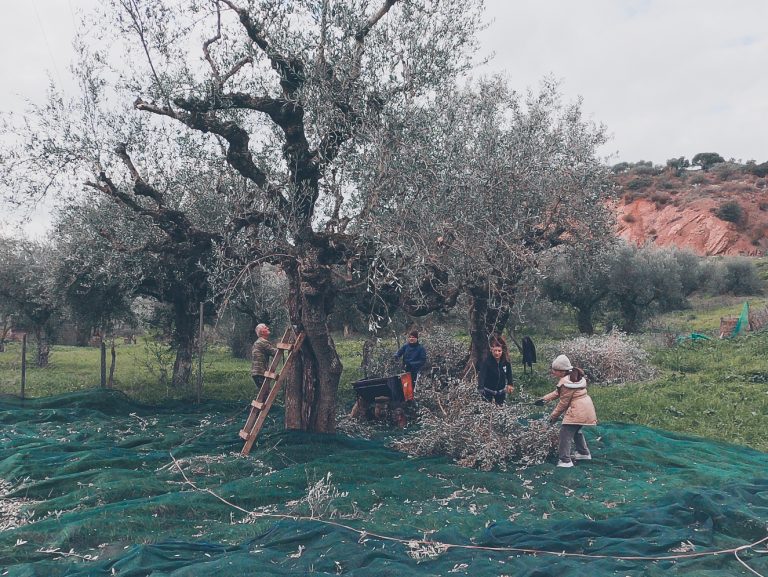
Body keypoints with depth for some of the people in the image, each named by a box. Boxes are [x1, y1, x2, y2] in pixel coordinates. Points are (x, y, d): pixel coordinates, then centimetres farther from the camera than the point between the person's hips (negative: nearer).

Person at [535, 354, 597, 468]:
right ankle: (584, 453, 41)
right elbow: (557, 392, 15)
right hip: (585, 408, 11)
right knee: (576, 431, 29)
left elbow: (563, 402, -16)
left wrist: (554, 416, -6)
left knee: (565, 433, -8)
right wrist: (545, 399, 9)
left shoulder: (566, 383, -22)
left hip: (577, 410, -11)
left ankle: (565, 460, -8)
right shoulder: (572, 377, 11)